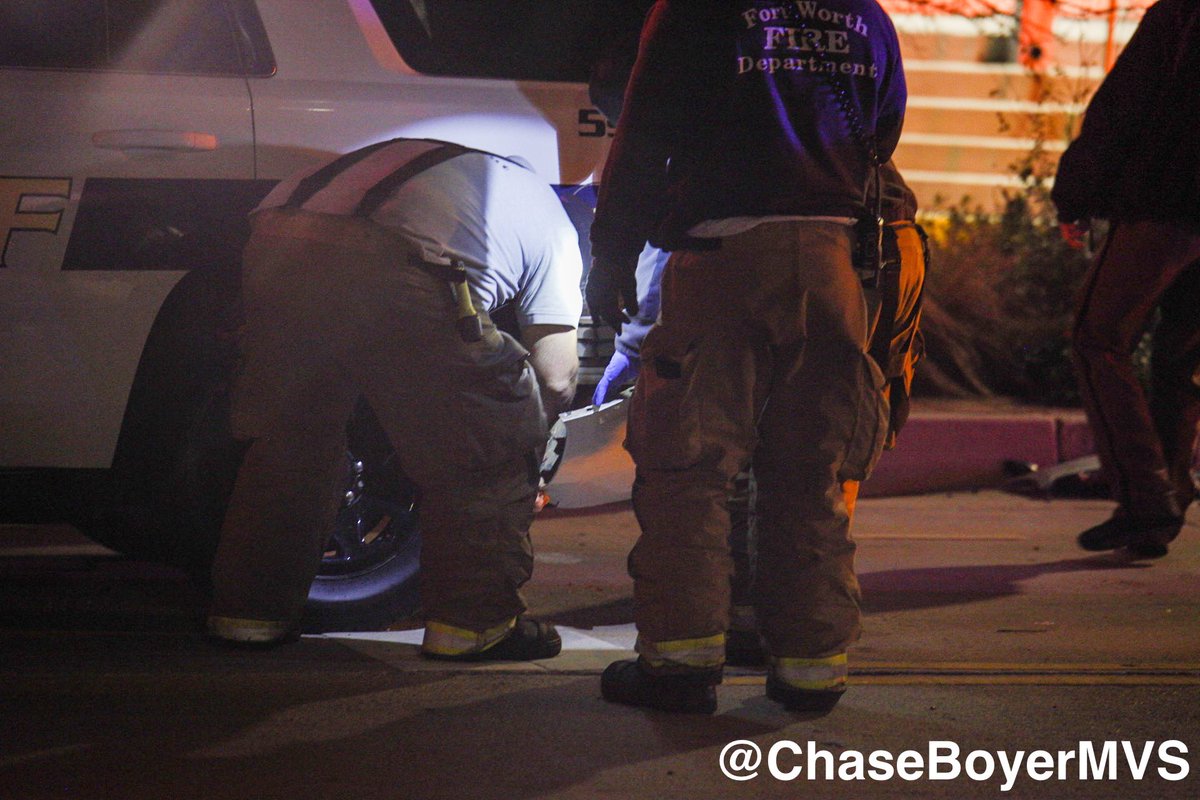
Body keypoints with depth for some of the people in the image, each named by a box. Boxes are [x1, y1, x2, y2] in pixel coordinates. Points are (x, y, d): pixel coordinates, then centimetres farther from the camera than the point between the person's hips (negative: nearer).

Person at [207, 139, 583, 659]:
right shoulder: (546, 215, 29)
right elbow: (558, 379, 27)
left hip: (273, 246, 5)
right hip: (387, 278, -5)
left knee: (287, 438, 28)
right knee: (495, 442, 17)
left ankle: (249, 610, 35)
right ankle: (473, 620, 19)